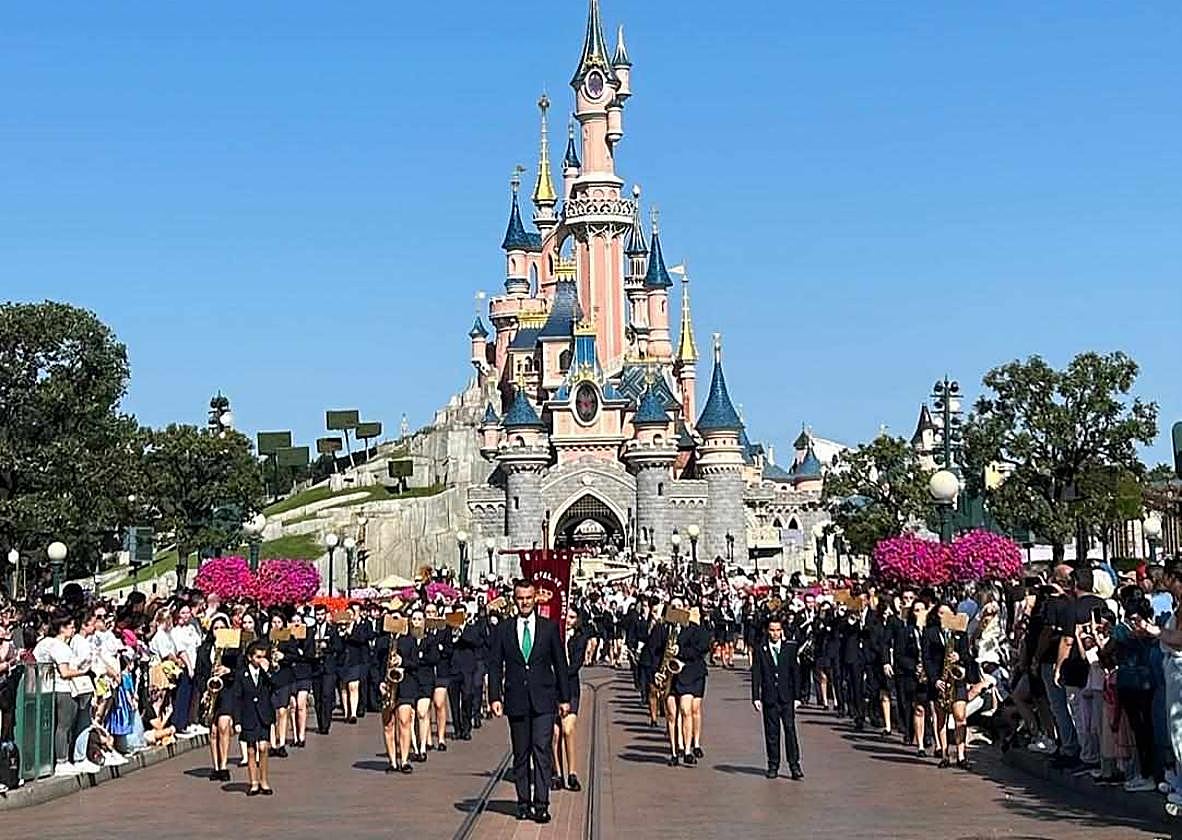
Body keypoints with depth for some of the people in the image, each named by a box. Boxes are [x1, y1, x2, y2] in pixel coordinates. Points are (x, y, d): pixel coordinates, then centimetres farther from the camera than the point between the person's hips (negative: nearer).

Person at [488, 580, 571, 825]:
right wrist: (494, 697, -4)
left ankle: (541, 804, -10)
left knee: (542, 750, -10)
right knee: (520, 754, 8)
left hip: (543, 700, -1)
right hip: (516, 700, 2)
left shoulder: (549, 628, 5)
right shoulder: (503, 630, 6)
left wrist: (564, 698, 6)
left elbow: (560, 664, 8)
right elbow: (494, 665, 6)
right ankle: (524, 802, 16)